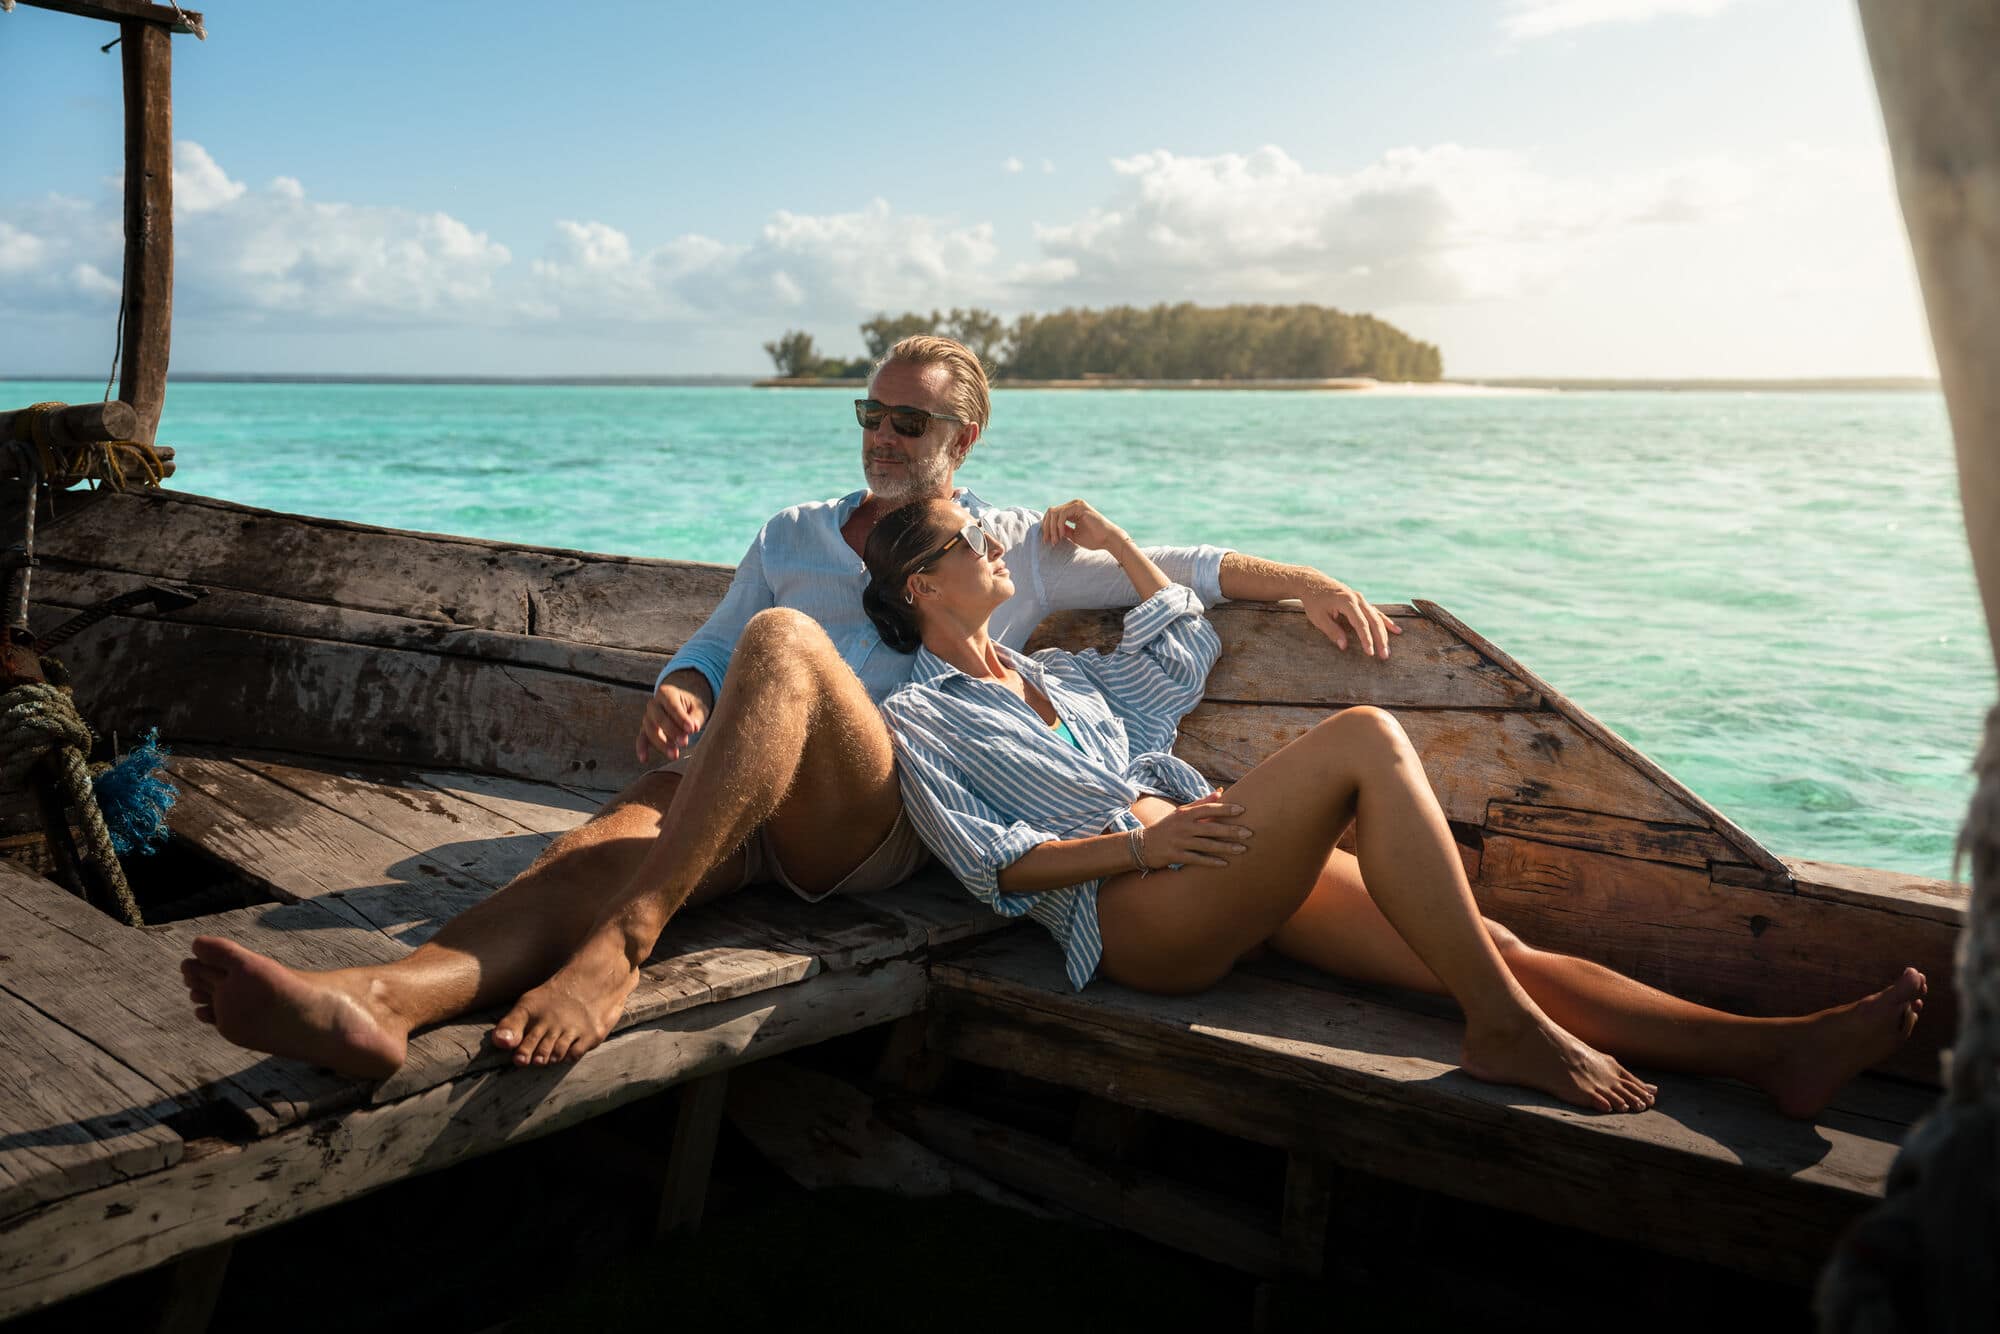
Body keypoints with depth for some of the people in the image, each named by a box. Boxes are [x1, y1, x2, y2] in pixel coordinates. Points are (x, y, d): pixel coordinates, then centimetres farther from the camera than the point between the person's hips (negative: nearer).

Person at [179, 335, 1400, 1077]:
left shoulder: (1012, 546, 20)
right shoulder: (793, 538, 28)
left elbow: (1182, 566, 20)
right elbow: (711, 642, 23)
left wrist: (1316, 586, 11)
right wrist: (678, 695, -1)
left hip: (885, 818, -3)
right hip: (740, 803, 4)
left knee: (784, 638, -33)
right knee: (616, 840, -31)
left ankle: (616, 952, -44)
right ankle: (384, 1000, -57)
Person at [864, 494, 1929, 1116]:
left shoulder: (1050, 670, 27)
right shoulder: (917, 717, 4)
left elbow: (1179, 658, 30)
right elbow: (991, 861, -7)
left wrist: (1114, 540, 29)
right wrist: (1140, 841, -17)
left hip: (1213, 871, 8)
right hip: (1130, 918, -8)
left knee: (1490, 949, -9)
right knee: (1364, 739, -27)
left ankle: (1772, 1050, -12)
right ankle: (1505, 1030, -25)